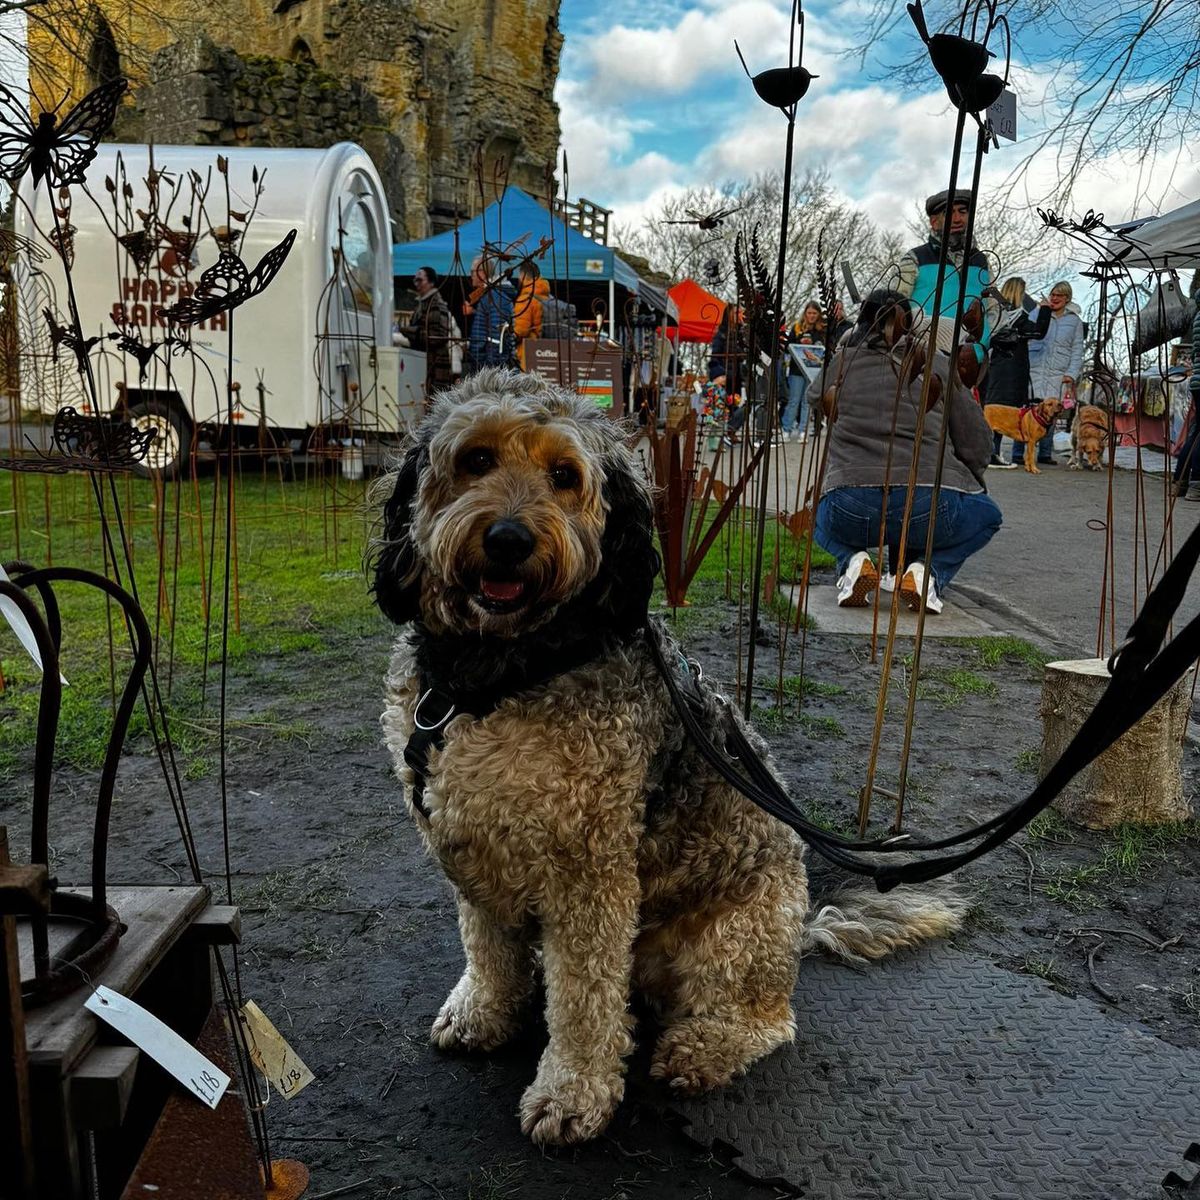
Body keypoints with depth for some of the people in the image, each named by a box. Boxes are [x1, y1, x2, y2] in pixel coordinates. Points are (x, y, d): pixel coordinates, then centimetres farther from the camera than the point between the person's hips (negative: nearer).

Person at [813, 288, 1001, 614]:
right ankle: (929, 572, 5)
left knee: (821, 514, 39)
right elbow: (978, 449, 11)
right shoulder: (937, 364, 14)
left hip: (850, 512, 1)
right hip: (928, 509, -1)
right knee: (986, 514, 33)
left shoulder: (839, 363, 16)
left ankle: (852, 561, 6)